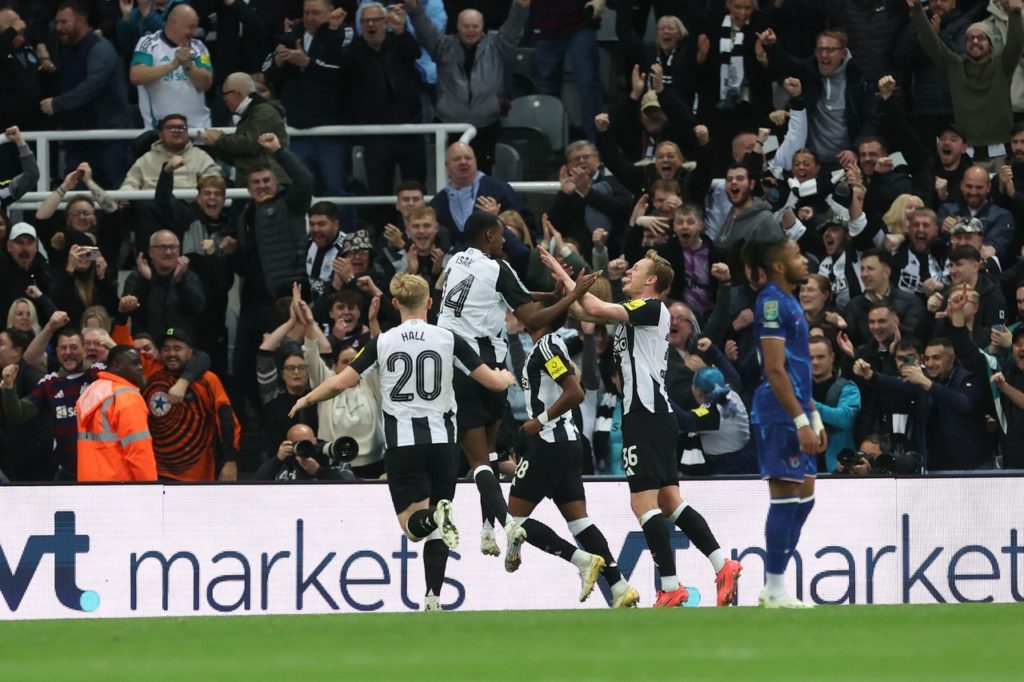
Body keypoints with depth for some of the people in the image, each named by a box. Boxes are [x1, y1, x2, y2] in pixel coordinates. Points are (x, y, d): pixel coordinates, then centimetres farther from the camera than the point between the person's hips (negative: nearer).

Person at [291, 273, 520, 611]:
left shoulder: (382, 342, 0)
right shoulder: (448, 339, 0)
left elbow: (340, 383, -1)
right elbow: (494, 382, 1)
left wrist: (307, 399, 19)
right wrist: (507, 377, 26)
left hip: (403, 443, -1)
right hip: (441, 440, 1)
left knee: (413, 525, 0)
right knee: (436, 530, 12)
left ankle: (434, 516, -35)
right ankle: (433, 599, 3)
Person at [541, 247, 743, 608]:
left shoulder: (651, 308, -9)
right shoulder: (635, 311, 20)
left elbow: (597, 309, -19)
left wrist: (562, 275, -10)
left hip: (647, 415, -10)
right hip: (654, 415, 10)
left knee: (643, 502, -10)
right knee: (669, 501, 10)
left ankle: (671, 588, -11)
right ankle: (723, 565, 6)